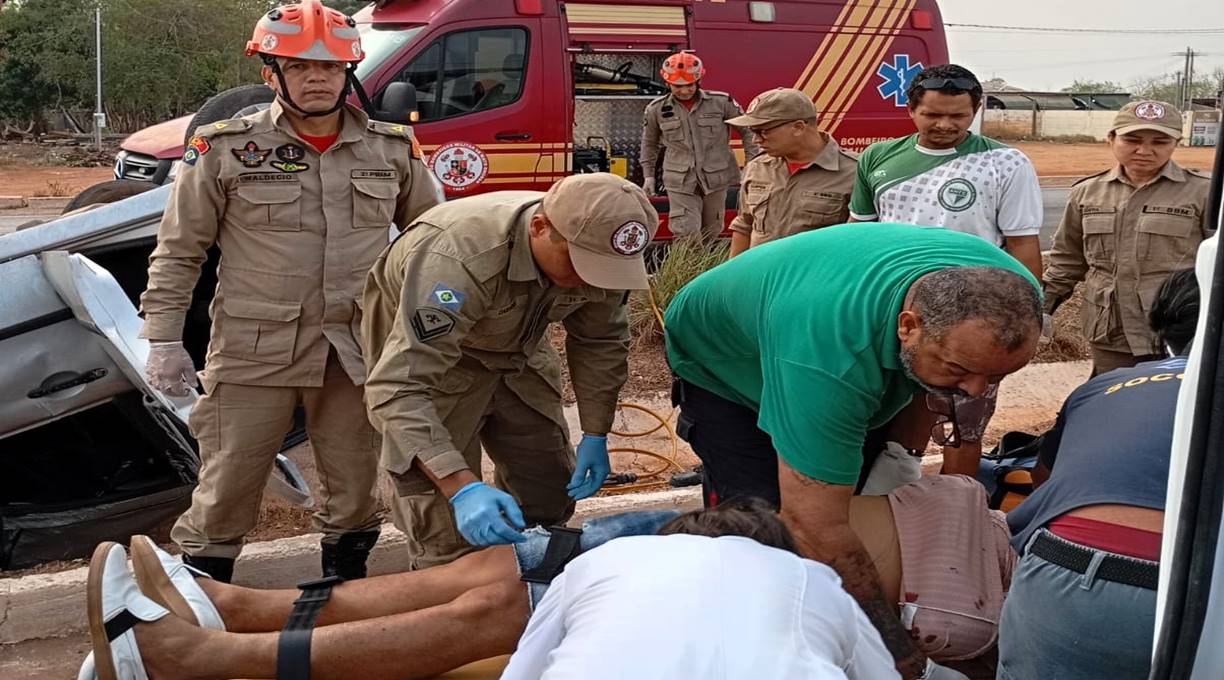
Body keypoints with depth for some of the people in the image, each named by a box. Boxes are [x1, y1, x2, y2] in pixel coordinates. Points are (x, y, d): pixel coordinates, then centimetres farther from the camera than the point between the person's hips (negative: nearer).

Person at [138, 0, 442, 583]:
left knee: (355, 484, 14)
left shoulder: (391, 149, 3)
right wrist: (163, 341, -3)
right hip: (255, 349, -2)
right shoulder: (224, 150, -4)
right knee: (227, 485, 3)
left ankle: (346, 589, 35)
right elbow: (177, 253, 1)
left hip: (358, 350, 3)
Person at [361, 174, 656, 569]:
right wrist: (462, 488, -52)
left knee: (553, 492, 10)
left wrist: (595, 436, -7)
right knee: (448, 525, -11)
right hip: (422, 347, -5)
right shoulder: (460, 258, -42)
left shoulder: (596, 250, -23)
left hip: (517, 350, 6)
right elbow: (398, 388, -45)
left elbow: (599, 341, -4)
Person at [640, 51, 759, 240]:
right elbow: (649, 144, 15)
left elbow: (747, 131, 5)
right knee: (686, 234, -11)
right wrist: (649, 176, 15)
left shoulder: (722, 102, -6)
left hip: (716, 179, 1)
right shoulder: (656, 109, -1)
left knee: (711, 233, 13)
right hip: (680, 182, -1)